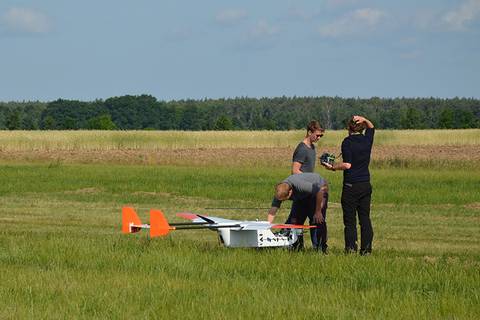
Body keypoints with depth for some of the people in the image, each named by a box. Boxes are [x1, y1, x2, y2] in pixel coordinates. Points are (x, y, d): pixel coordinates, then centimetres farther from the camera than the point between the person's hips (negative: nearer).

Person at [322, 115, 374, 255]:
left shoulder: (348, 142, -11)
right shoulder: (367, 139, 5)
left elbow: (347, 165, -17)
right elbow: (371, 126, 27)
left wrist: (332, 167, -4)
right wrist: (364, 120, 7)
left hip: (351, 185, -5)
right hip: (366, 185, 5)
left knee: (350, 219, 1)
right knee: (365, 218, 7)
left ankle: (351, 247, -3)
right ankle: (366, 249, 4)